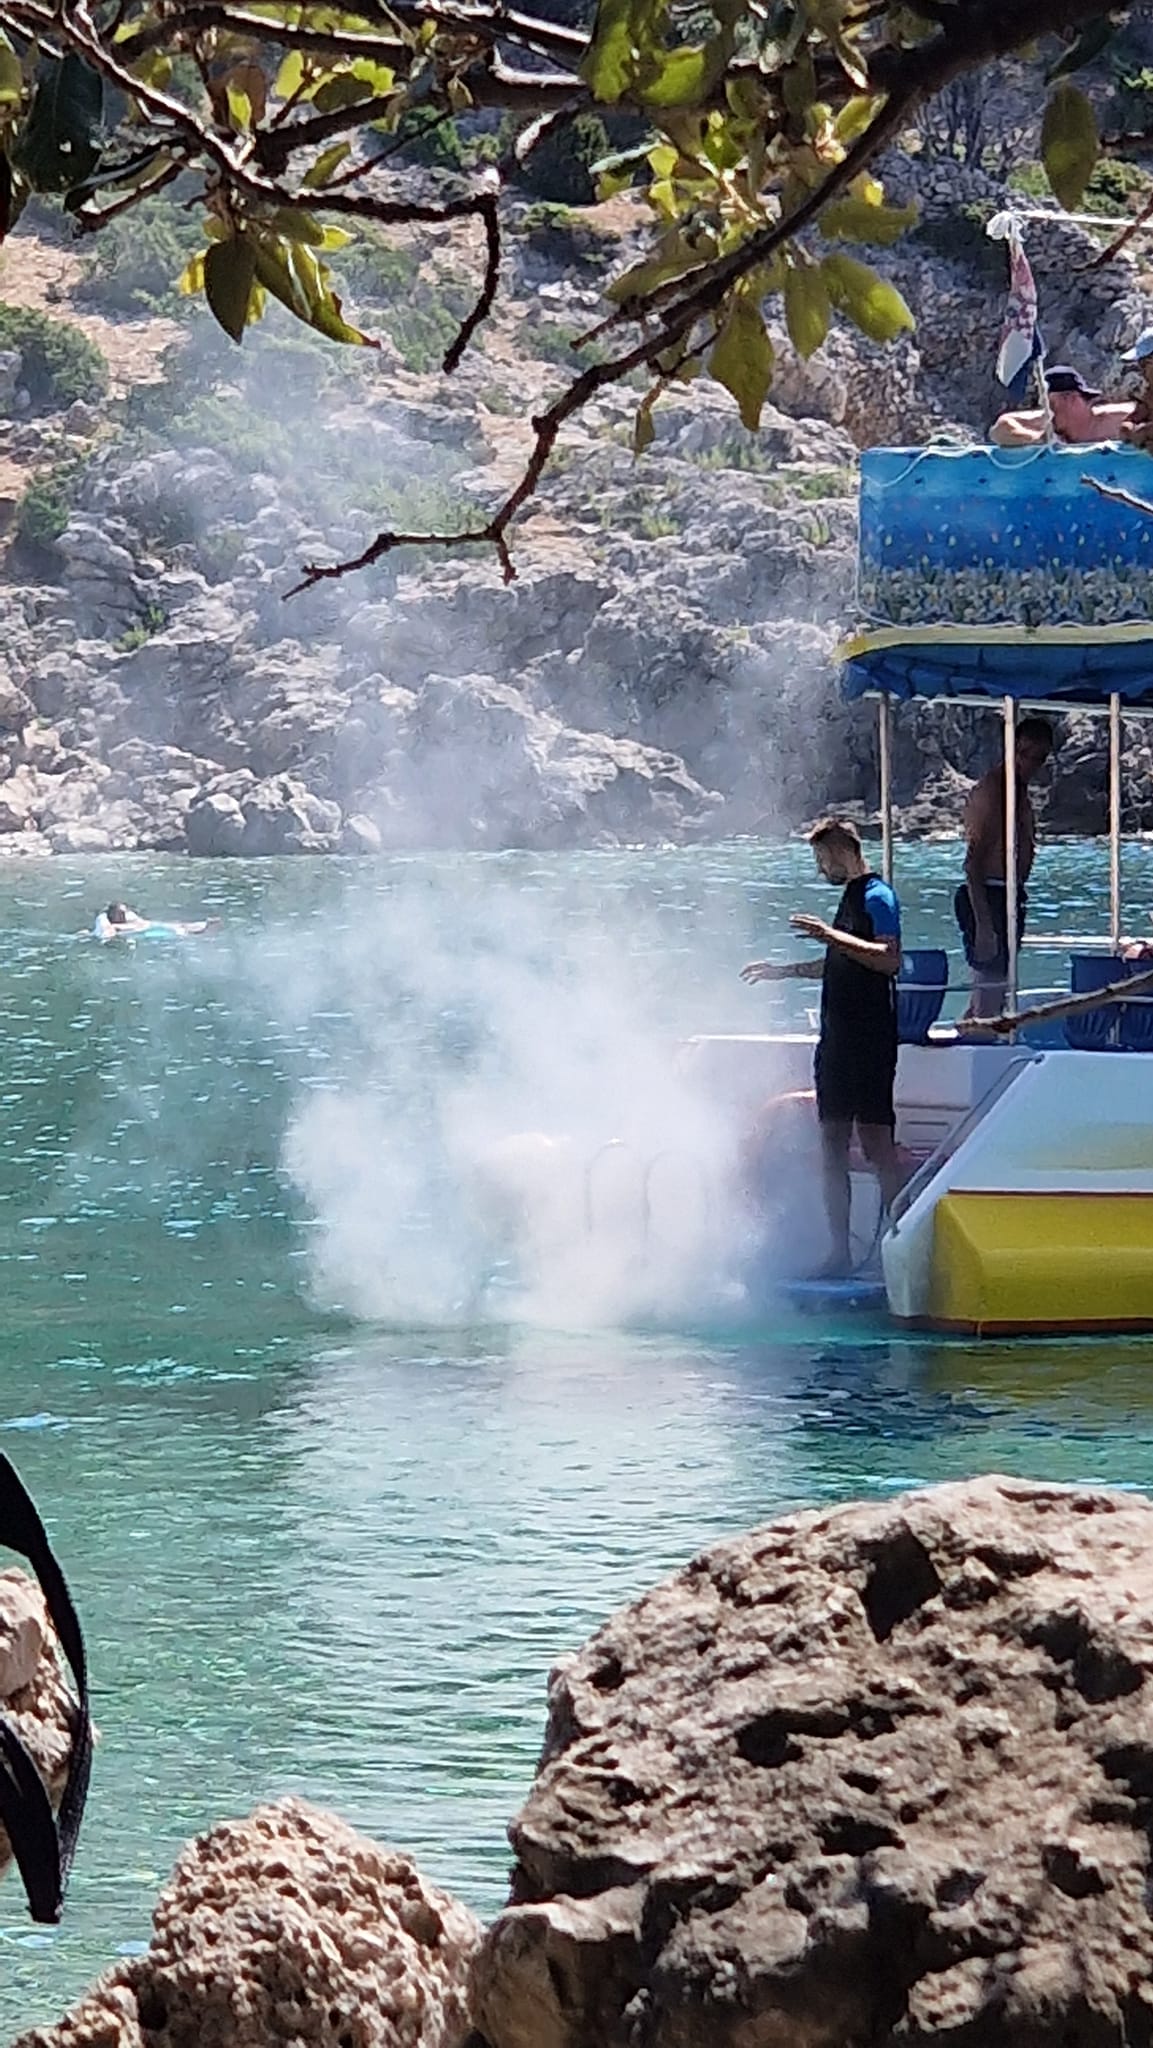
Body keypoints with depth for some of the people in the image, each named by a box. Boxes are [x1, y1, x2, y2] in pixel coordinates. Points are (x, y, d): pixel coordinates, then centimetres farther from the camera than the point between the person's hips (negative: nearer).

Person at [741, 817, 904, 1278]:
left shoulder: (877, 897, -10)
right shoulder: (850, 896, 18)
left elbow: (889, 959, -24)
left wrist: (833, 936, -28)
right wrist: (787, 971, 34)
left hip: (870, 1043, -10)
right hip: (838, 1041, 10)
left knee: (876, 1144, -10)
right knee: (833, 1148, 8)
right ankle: (840, 1254, 12)